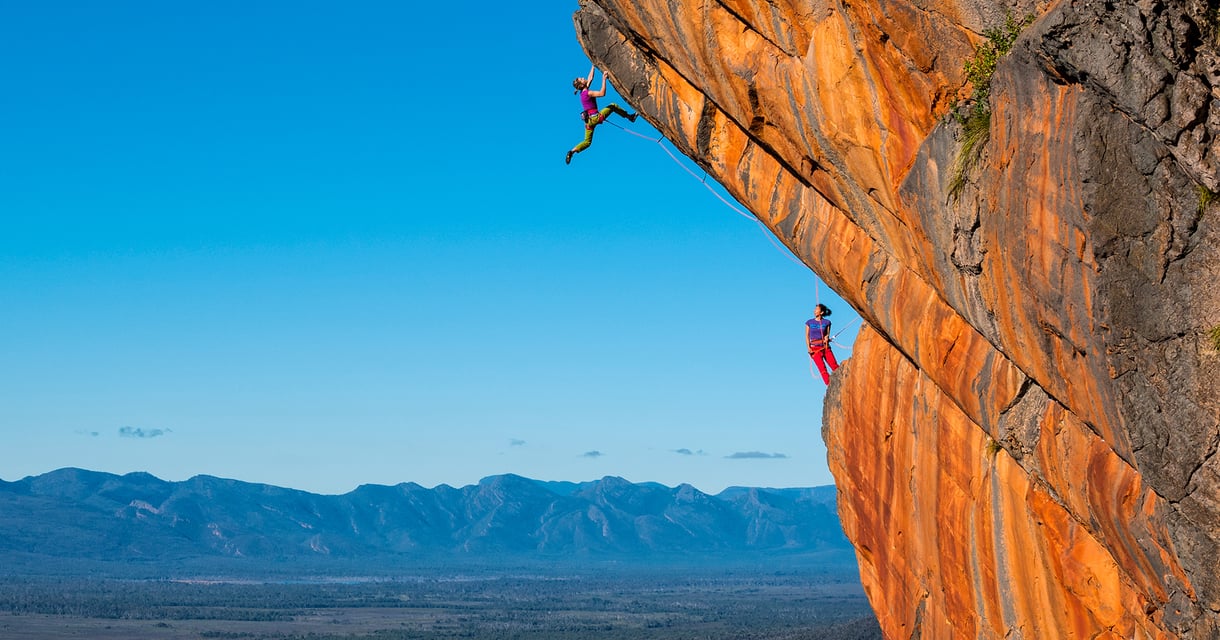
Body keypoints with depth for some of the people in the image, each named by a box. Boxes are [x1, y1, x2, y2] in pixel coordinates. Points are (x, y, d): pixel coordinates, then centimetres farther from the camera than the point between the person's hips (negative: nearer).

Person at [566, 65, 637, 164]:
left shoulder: (584, 92, 11)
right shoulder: (588, 93, -15)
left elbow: (590, 78, 22)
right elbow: (602, 93, -23)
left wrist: (593, 66, 23)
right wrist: (604, 79, -21)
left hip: (589, 120, 8)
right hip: (595, 118, -8)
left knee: (587, 142, 11)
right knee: (613, 106, 7)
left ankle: (572, 151, -4)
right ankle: (630, 116, 14)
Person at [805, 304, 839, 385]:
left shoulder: (827, 322, 6)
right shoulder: (809, 322, 6)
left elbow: (827, 333, 11)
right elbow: (807, 336, 6)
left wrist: (827, 337, -13)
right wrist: (808, 347, -6)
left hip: (825, 347, 1)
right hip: (815, 348, -1)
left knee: (834, 365, -8)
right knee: (822, 368, -13)